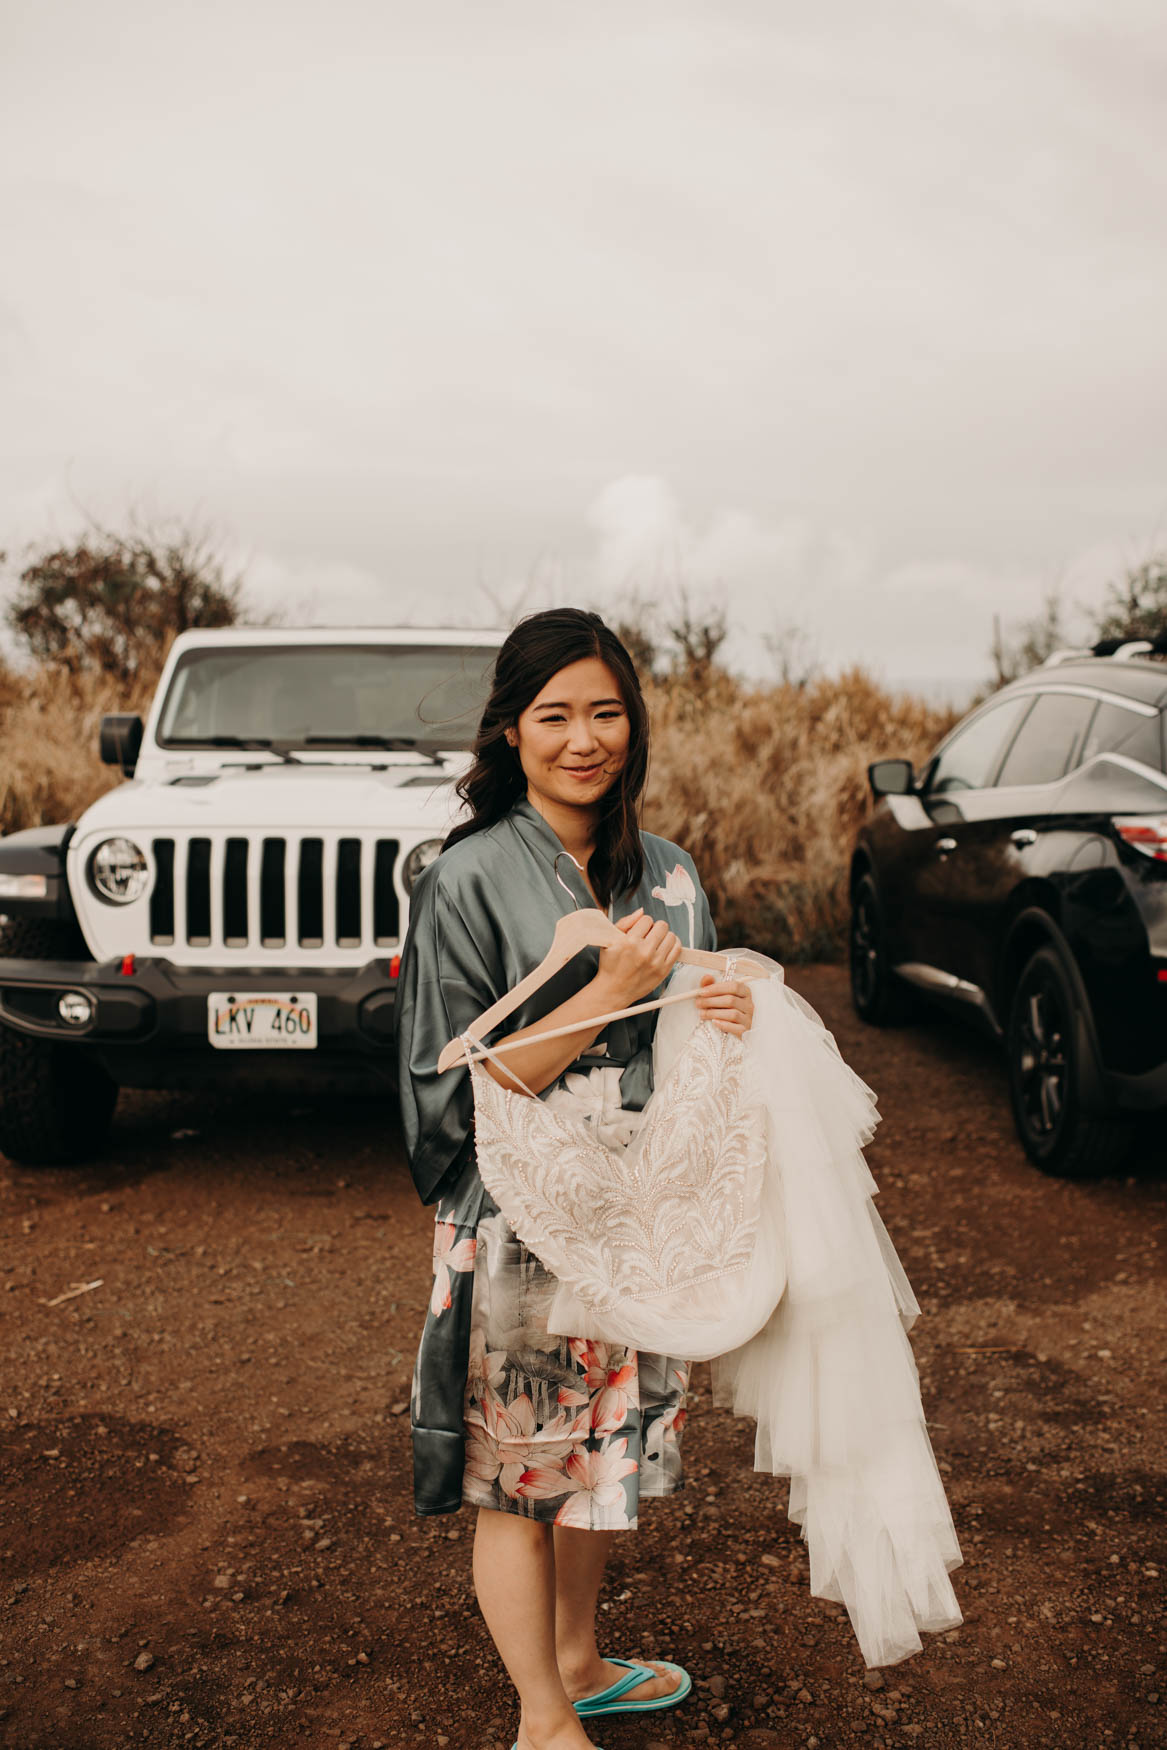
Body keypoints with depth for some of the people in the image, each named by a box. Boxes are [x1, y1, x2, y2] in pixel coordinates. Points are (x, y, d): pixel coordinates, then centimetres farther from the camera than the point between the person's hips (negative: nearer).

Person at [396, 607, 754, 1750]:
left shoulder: (666, 874, 3)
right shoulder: (466, 881, -14)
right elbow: (463, 1087, -16)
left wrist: (731, 1014, -10)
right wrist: (609, 994, -23)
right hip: (522, 1220, -5)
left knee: (603, 1450, 20)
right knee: (518, 1476, 9)